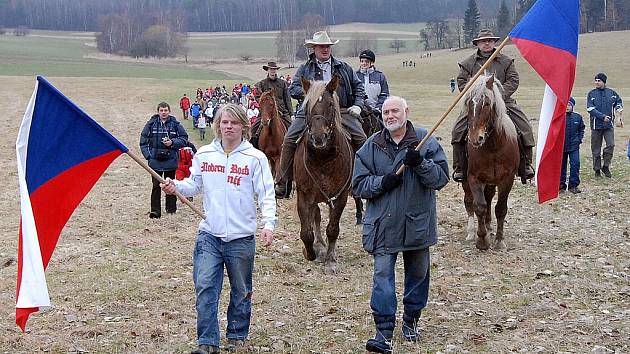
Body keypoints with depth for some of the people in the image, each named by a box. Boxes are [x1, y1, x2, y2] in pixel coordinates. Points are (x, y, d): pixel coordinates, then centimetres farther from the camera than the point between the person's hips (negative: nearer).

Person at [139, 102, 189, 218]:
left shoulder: (175, 124, -1)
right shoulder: (151, 124, 1)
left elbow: (184, 139, 3)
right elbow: (143, 141, 5)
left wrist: (172, 142, -13)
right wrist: (148, 155, -4)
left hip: (170, 160, 0)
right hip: (155, 161, 0)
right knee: (156, 186, -3)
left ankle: (171, 208, 24)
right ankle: (155, 210, -1)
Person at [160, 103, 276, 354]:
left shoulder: (255, 158, -4)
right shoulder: (204, 154, 5)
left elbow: (266, 194, -6)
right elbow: (194, 185, 14)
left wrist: (268, 223, -18)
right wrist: (176, 187, -6)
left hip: (241, 238, -1)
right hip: (209, 235, 2)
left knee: (241, 291, 12)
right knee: (205, 287, -6)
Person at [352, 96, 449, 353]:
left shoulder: (426, 141, -2)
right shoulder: (371, 146, 1)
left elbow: (442, 177, -7)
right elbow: (358, 185, 1)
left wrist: (420, 163, -23)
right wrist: (382, 182, -16)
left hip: (418, 224, 1)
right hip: (383, 225, 0)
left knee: (418, 273, 15)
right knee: (383, 275, -7)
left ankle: (411, 320, 35)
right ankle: (384, 332, -6)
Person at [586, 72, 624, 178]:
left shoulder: (611, 93, 6)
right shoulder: (591, 94, -1)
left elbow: (618, 101, 22)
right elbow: (590, 109, -10)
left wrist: (618, 106, -2)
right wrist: (603, 116, -18)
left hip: (609, 125, 1)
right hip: (596, 125, -1)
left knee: (611, 145, -12)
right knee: (596, 149, 3)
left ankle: (606, 167, 4)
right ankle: (597, 169, 15)